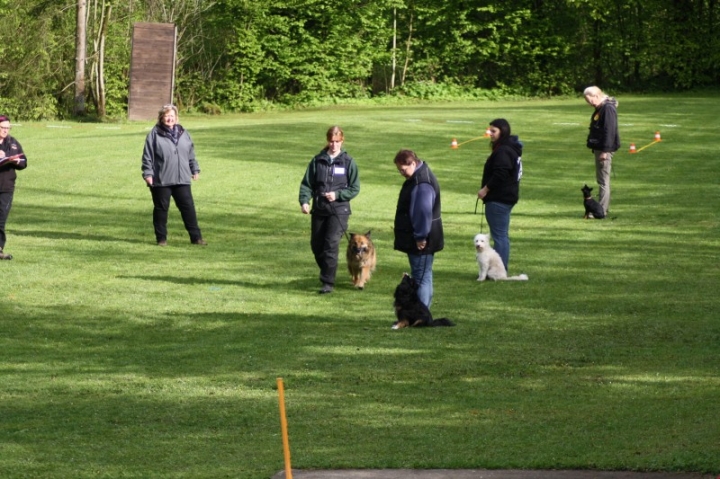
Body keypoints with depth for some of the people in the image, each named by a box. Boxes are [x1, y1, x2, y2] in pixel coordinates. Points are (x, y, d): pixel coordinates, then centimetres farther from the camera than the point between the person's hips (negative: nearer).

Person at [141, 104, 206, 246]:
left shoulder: (183, 133, 11)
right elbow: (147, 156, -4)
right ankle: (161, 238, 13)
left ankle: (196, 237, 5)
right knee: (161, 209, 4)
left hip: (182, 179, 3)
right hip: (160, 181, -3)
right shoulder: (155, 134, -2)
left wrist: (195, 169, 15)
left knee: (188, 207, 2)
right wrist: (148, 173, -9)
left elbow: (191, 153, 18)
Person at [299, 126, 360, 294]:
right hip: (319, 210, 4)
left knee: (331, 244, -14)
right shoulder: (317, 160, 5)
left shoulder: (348, 162, -1)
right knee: (316, 245, 9)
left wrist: (337, 195, -14)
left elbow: (355, 189, 1)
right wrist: (304, 201, -12)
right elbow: (307, 184, 5)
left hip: (339, 210, -4)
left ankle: (328, 283, -11)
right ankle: (327, 273, 31)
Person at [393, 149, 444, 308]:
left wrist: (421, 237, -22)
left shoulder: (422, 183, -22)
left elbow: (424, 212, -26)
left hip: (420, 243, -11)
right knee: (422, 278, 15)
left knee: (421, 278, -7)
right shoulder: (416, 177, 13)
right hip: (416, 240, 11)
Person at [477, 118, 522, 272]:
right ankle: (502, 269, 20)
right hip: (506, 197, 11)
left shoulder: (503, 151, -18)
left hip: (498, 200, -11)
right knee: (502, 235, 15)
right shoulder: (512, 149, 16)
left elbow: (500, 174, -25)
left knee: (499, 235, -7)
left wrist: (485, 189, -15)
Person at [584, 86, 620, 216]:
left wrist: (605, 150, -23)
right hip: (599, 148, 11)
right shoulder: (600, 109, 15)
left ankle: (602, 210, -7)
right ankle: (603, 208, 17)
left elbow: (609, 131, -21)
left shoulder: (608, 109, -16)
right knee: (601, 180, 13)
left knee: (603, 180, -8)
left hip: (605, 150, -11)